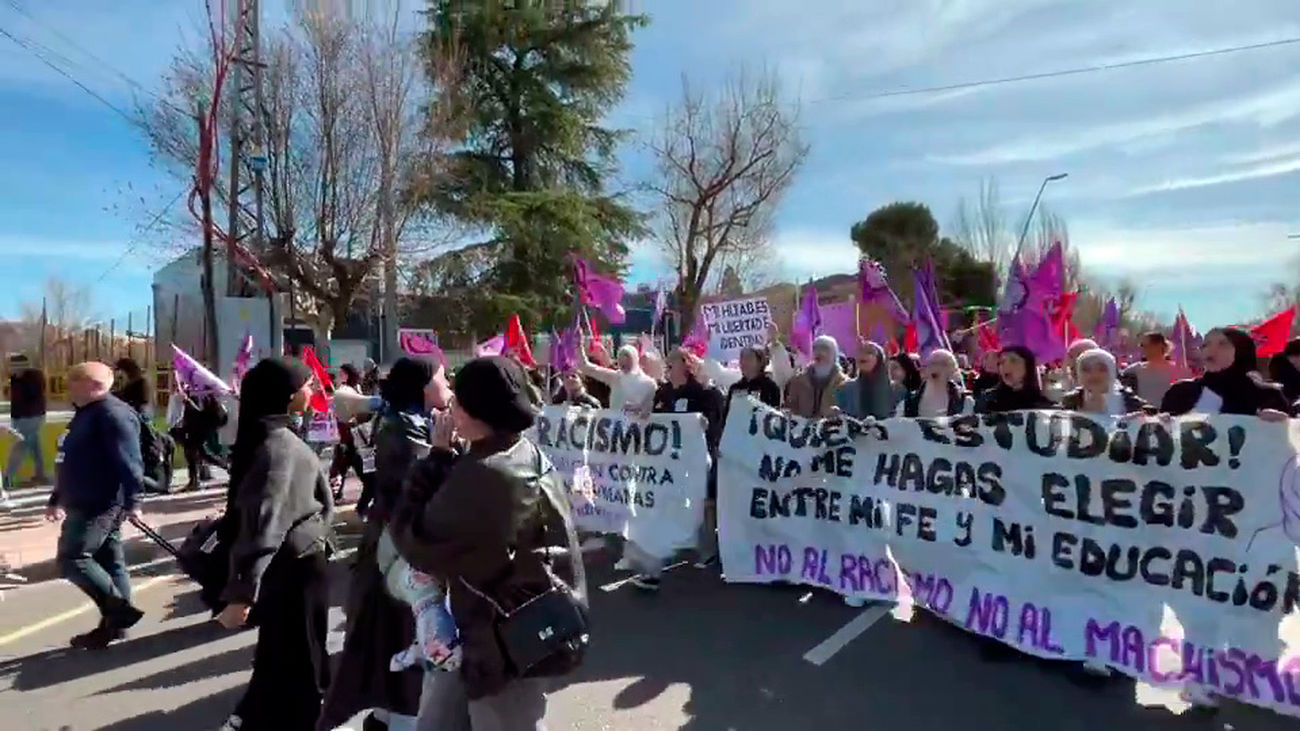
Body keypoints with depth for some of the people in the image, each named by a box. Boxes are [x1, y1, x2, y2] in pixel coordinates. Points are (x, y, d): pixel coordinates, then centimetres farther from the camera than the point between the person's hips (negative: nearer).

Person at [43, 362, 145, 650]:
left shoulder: (113, 414, -16)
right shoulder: (86, 414, 18)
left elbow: (130, 463, -23)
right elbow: (76, 463, 26)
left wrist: (130, 502, -25)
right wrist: (57, 499, 28)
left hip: (101, 505, -10)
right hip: (87, 504, 10)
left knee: (72, 559, -11)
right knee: (108, 561, 12)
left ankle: (120, 609, -5)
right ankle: (114, 623, 18)